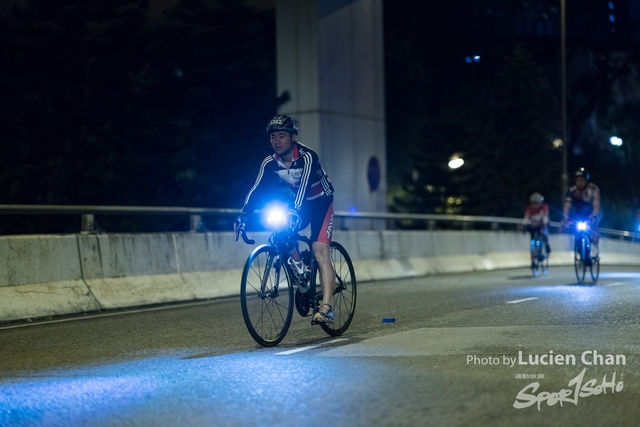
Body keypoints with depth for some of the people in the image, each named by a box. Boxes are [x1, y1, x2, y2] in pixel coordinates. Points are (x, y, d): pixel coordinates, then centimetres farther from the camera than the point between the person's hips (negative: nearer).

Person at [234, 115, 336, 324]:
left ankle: (326, 307, -25)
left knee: (320, 252, -19)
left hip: (321, 202, -6)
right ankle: (298, 266, 0)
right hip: (298, 204, 6)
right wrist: (244, 214, -33)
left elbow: (304, 185, -42)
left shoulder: (307, 157, -28)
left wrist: (295, 212, -57)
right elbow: (257, 189, -19)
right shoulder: (270, 163, -13)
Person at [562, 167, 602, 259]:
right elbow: (567, 207, -26)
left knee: (593, 224, -32)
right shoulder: (572, 191, -19)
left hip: (593, 214, -3)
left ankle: (595, 248, -26)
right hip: (580, 215, 3)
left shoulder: (593, 189, -26)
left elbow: (596, 205, -35)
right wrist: (565, 220, -40)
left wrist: (592, 217, -51)